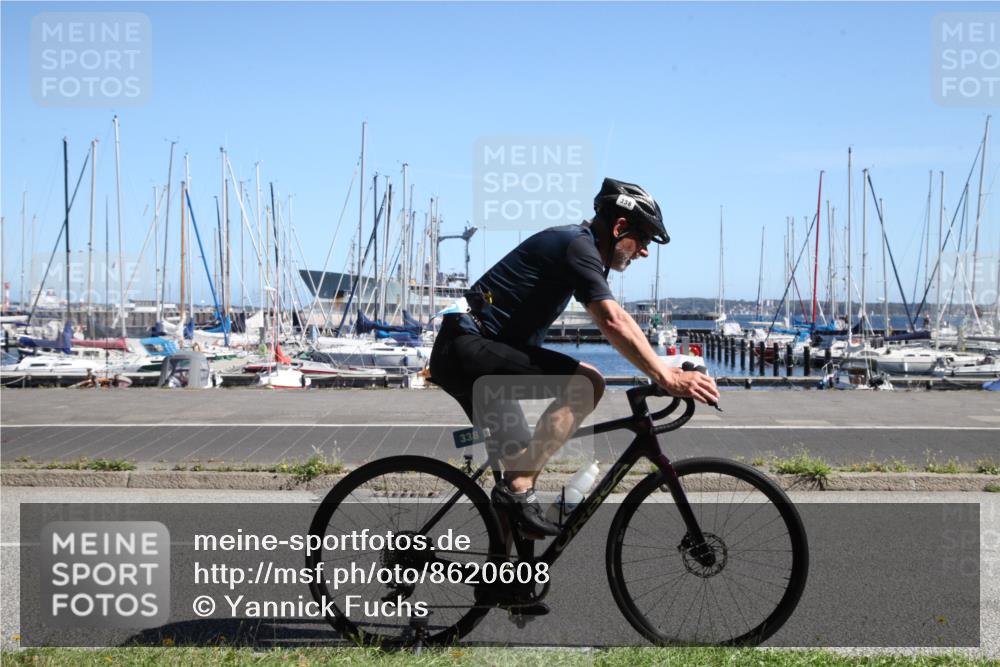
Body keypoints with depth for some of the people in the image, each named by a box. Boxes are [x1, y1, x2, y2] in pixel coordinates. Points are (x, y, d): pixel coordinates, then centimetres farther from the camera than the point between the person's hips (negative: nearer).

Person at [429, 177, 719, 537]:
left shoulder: (575, 243, 17)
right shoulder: (578, 246, -14)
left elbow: (614, 320, 20)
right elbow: (613, 323, -27)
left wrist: (665, 368, 15)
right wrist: (667, 377, -29)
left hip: (461, 354, 11)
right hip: (470, 348, -11)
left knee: (518, 459, 17)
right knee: (586, 384, -20)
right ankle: (518, 490, -18)